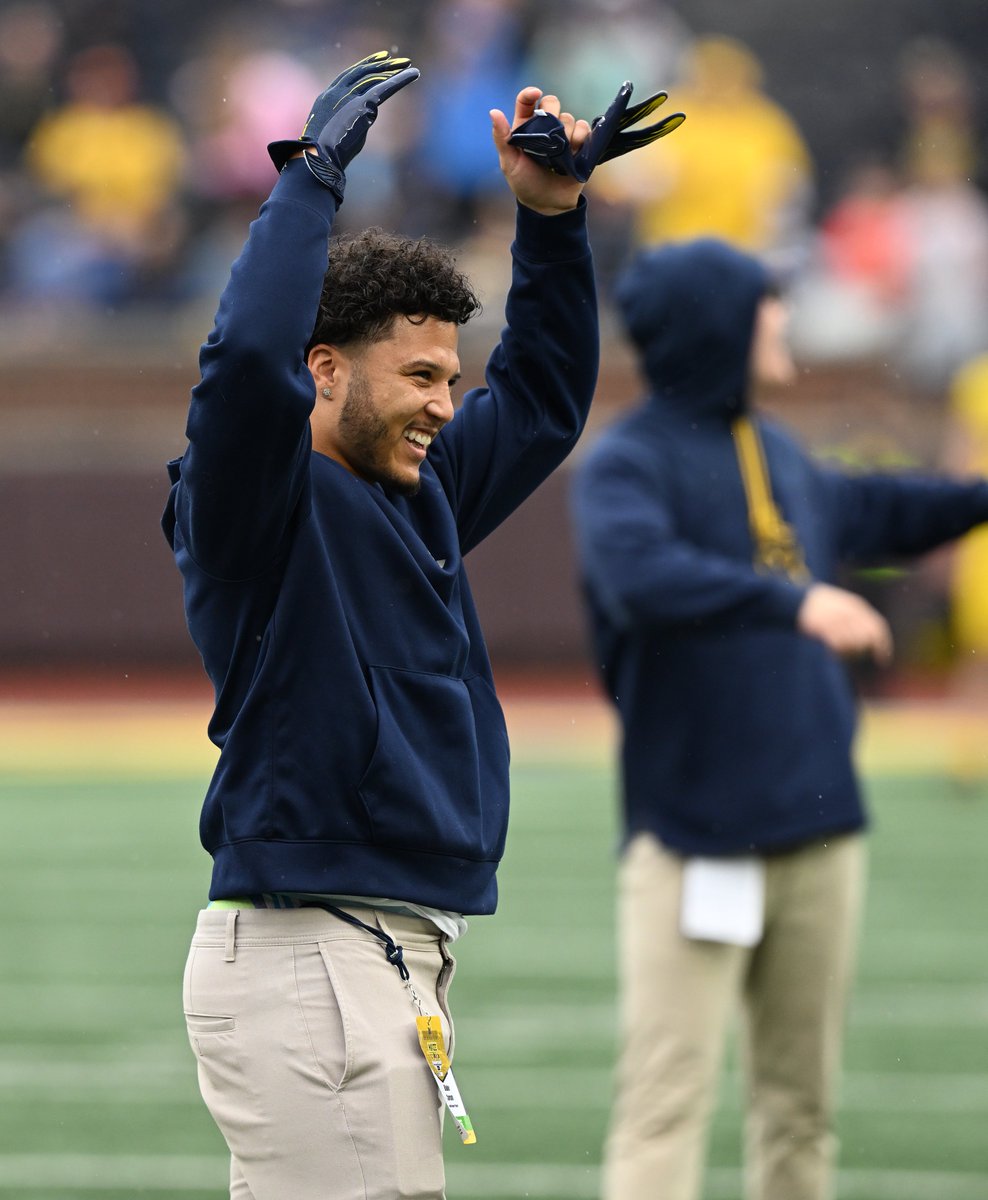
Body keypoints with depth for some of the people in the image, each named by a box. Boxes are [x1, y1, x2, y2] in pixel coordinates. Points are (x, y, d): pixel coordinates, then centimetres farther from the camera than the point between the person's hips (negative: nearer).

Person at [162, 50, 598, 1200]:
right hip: (304, 962, -9)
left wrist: (550, 215, 16)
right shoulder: (264, 501, -8)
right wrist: (313, 170, -19)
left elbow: (540, 399, 30)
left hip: (394, 962, 9)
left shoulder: (421, 495, 17)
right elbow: (247, 358, -27)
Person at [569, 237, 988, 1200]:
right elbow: (638, 572, -29)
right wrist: (793, 601, -37)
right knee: (668, 1093, -11)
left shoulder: (777, 453, 16)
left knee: (802, 1098, 9)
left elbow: (862, 512, 36)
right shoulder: (628, 462, -9)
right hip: (695, 838, -7)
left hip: (818, 826, 7)